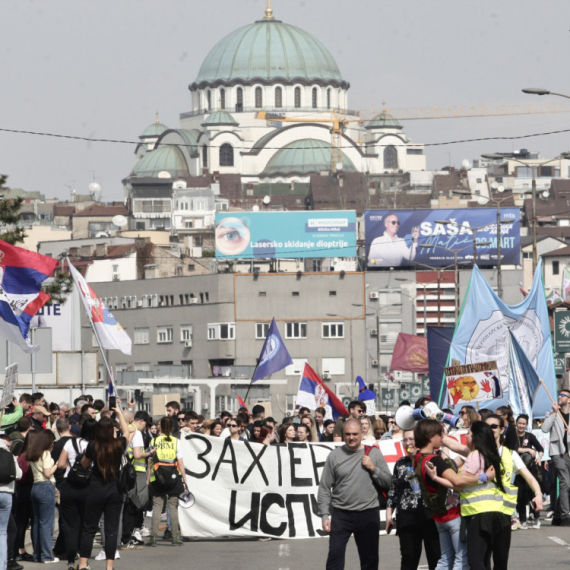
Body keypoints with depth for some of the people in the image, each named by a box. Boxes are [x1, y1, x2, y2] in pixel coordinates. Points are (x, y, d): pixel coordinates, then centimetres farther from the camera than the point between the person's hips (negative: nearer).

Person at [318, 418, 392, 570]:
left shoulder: (374, 453, 2)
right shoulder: (335, 455, 0)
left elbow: (388, 483, 3)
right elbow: (324, 488, 1)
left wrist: (373, 469, -12)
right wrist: (324, 515, -4)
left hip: (369, 514, 1)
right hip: (341, 514, -1)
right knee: (335, 555, -6)